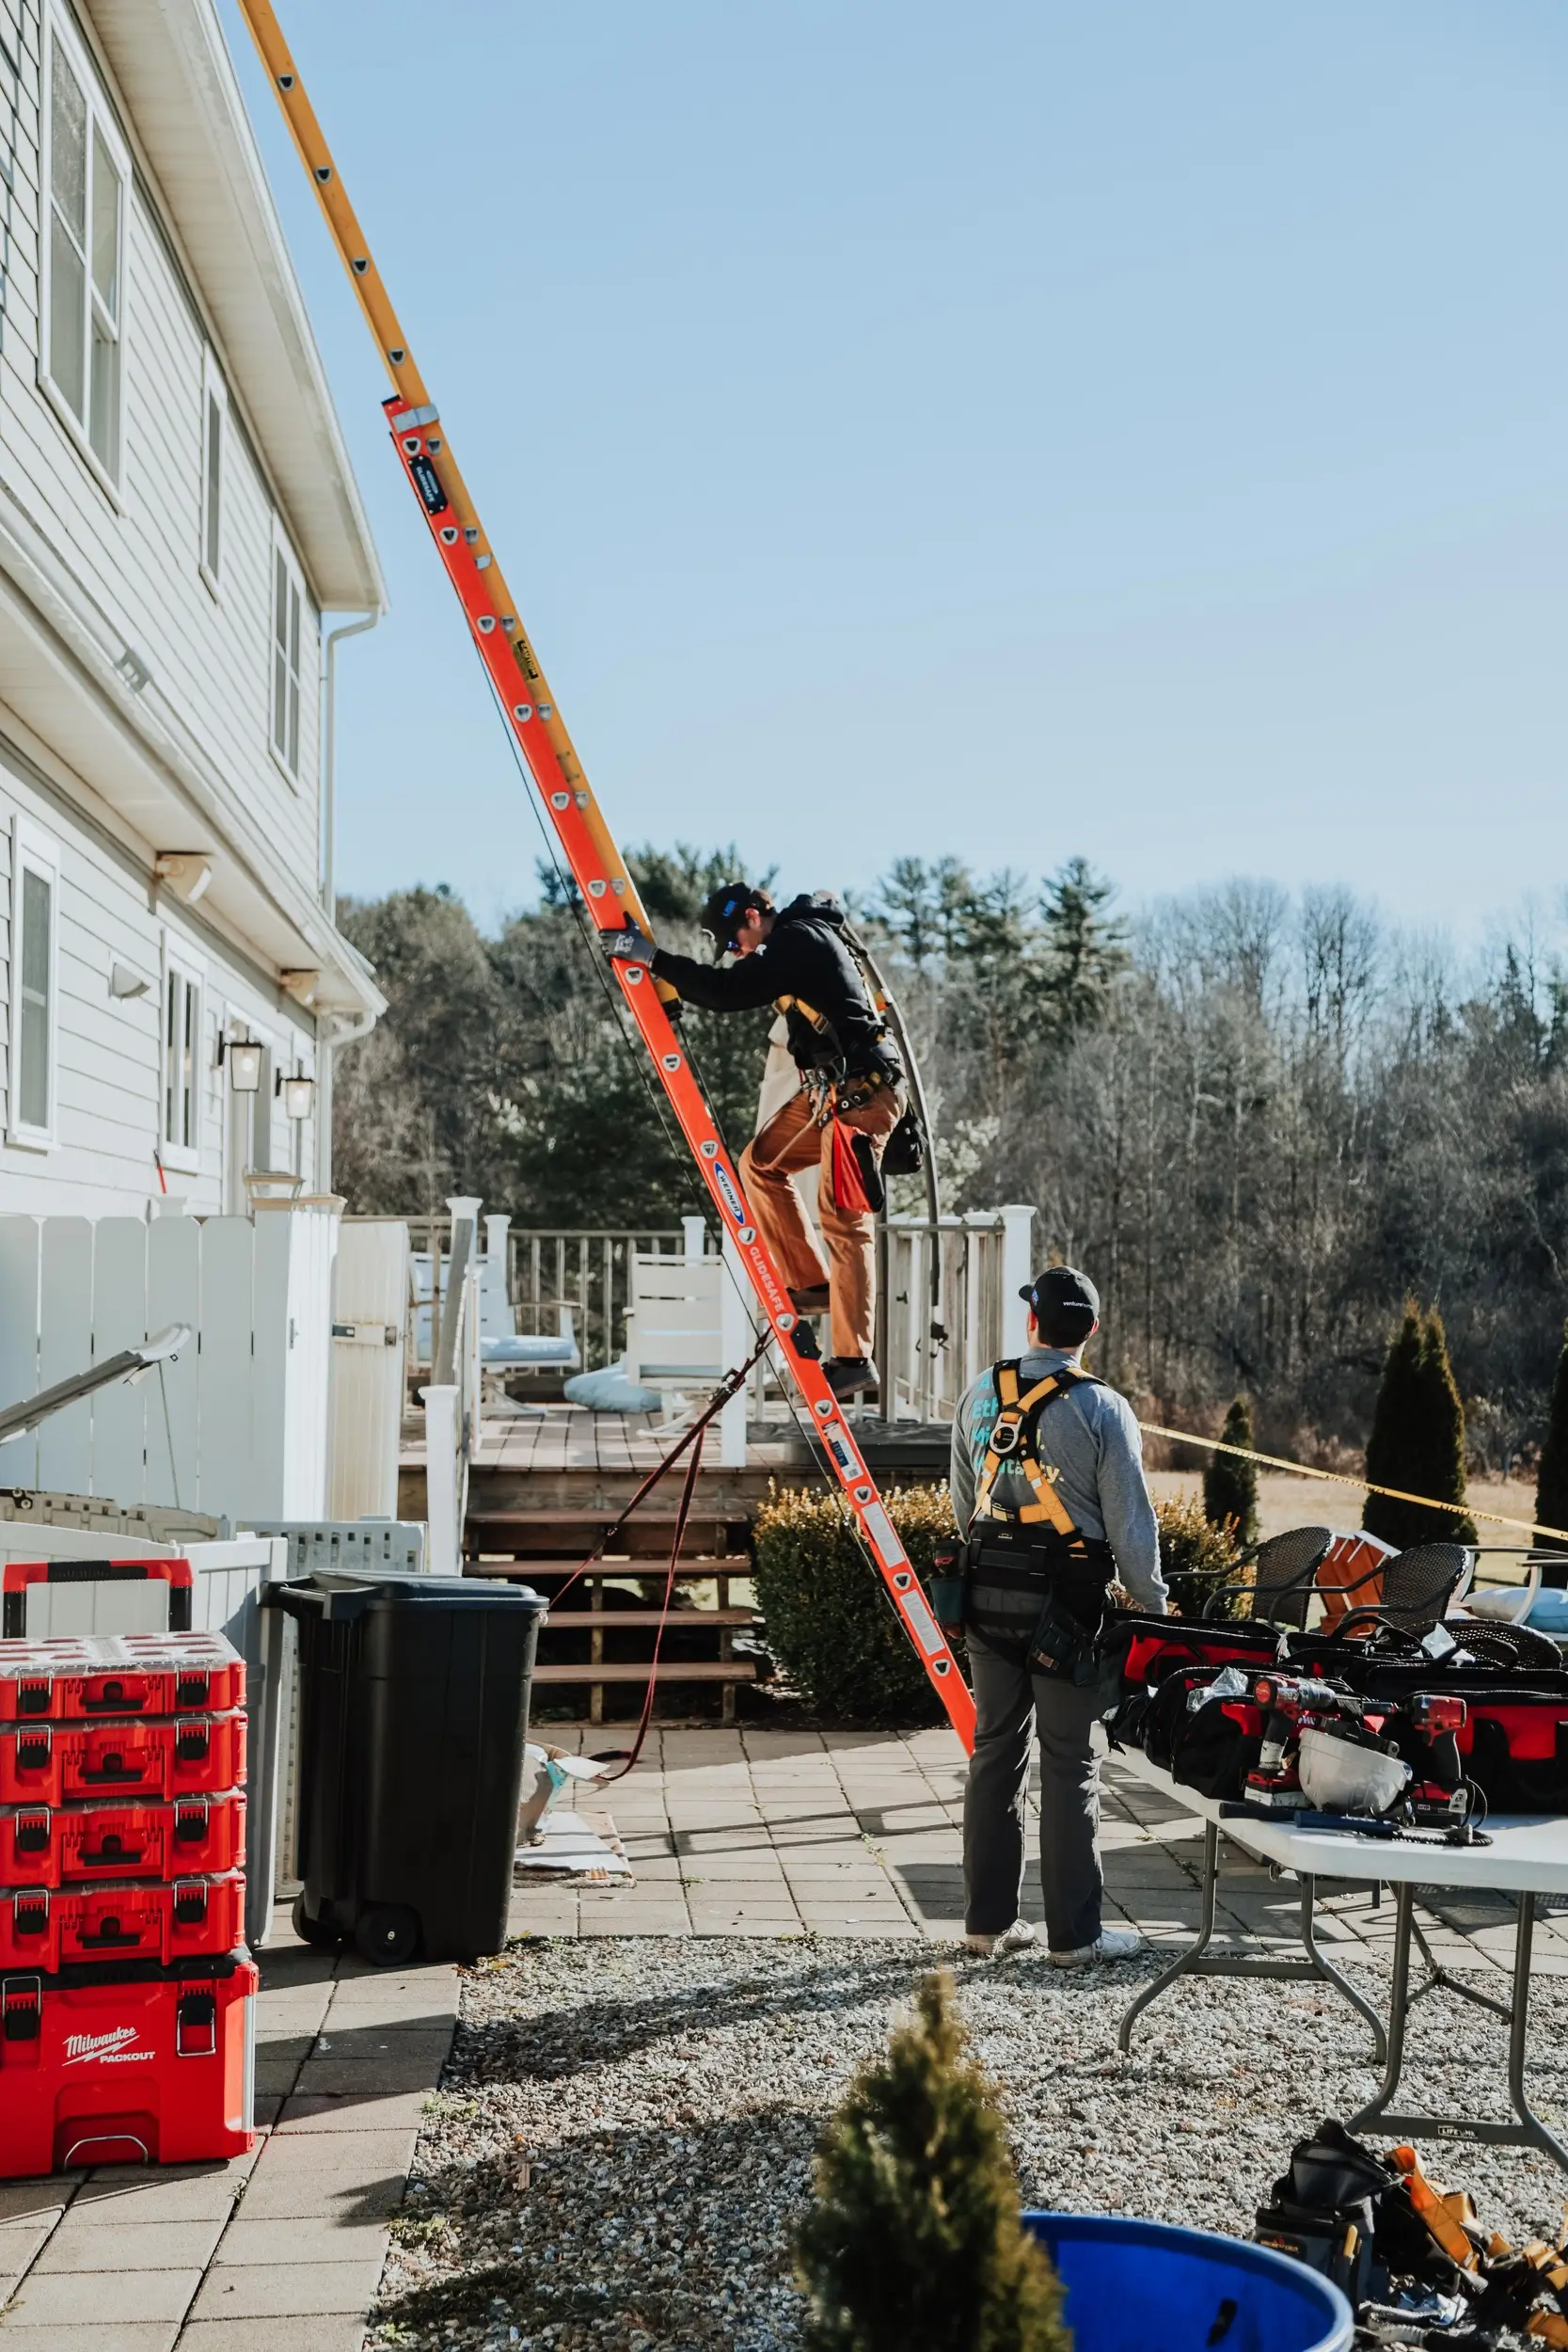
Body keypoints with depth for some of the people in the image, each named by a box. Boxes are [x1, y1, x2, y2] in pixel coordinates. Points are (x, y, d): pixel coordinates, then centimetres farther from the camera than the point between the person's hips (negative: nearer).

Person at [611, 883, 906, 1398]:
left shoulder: (798, 939, -14)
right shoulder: (799, 939, 17)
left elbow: (728, 992, -23)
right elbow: (741, 989, 23)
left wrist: (655, 959, -18)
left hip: (862, 1092, -11)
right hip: (829, 1090, 11)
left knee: (843, 1218, -10)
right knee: (761, 1162, 13)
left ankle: (854, 1360, -7)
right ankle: (810, 1283, 13)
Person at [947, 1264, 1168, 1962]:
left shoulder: (980, 1394, 4)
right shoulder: (1103, 1409, -11)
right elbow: (1131, 1521, -8)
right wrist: (1152, 1603, 4)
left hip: (989, 1591, 5)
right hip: (1066, 1602, -5)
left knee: (995, 1749, 12)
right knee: (1069, 1763, 2)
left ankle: (988, 1918, 18)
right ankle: (1073, 1931, 7)